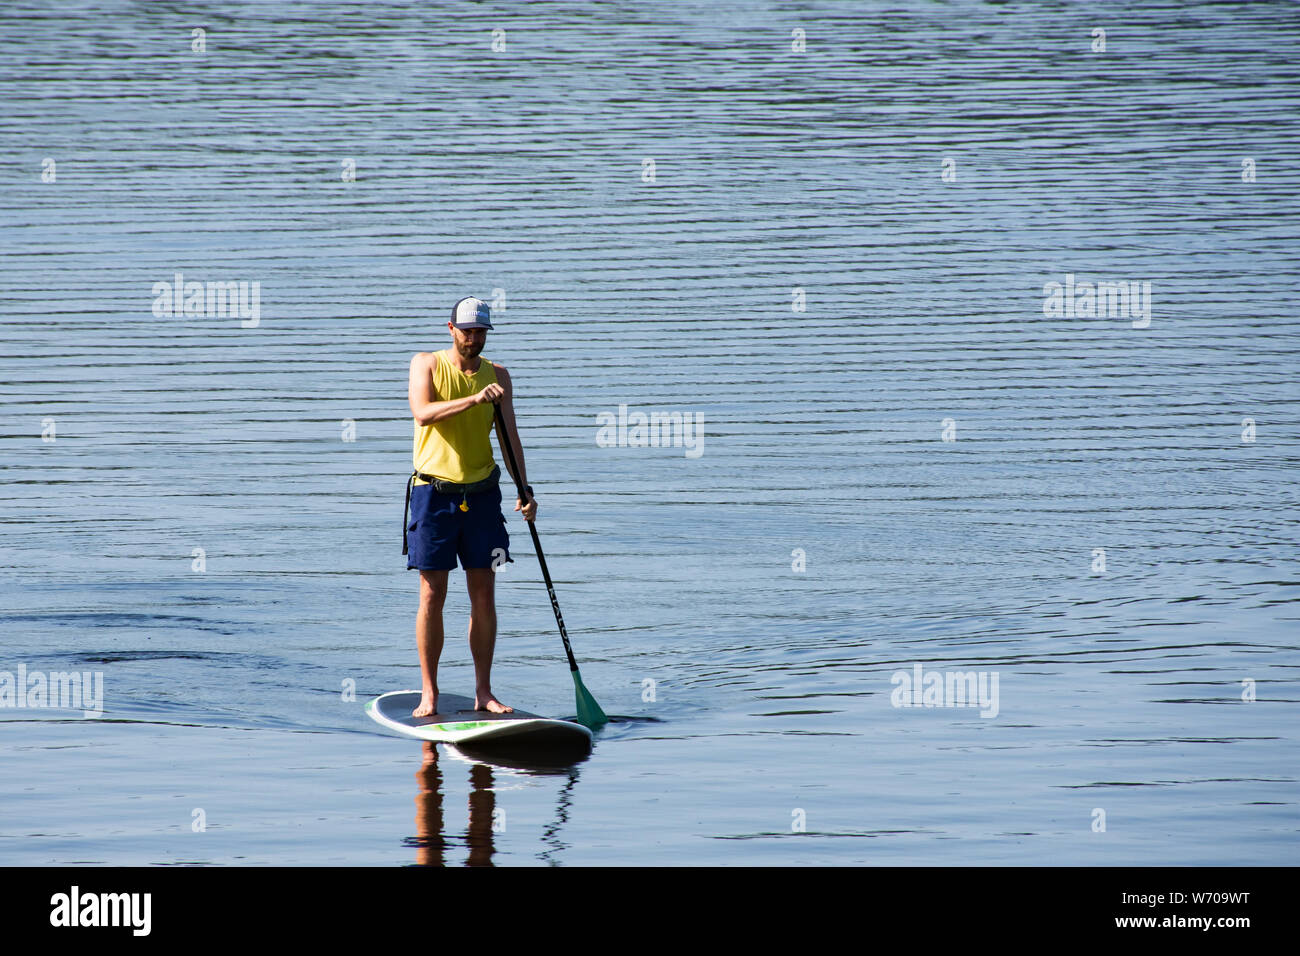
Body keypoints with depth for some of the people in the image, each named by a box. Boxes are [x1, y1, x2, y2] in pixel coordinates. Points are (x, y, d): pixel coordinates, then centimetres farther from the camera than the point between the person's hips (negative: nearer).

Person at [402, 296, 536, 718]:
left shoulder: (497, 375, 8)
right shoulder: (427, 364, 0)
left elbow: (509, 435, 3)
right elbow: (423, 413, -18)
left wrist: (524, 488, -9)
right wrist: (474, 399, -29)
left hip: (481, 493, 3)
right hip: (434, 490, -3)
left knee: (484, 593, 2)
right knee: (432, 594, -2)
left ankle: (483, 691, 7)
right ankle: (428, 692, 3)